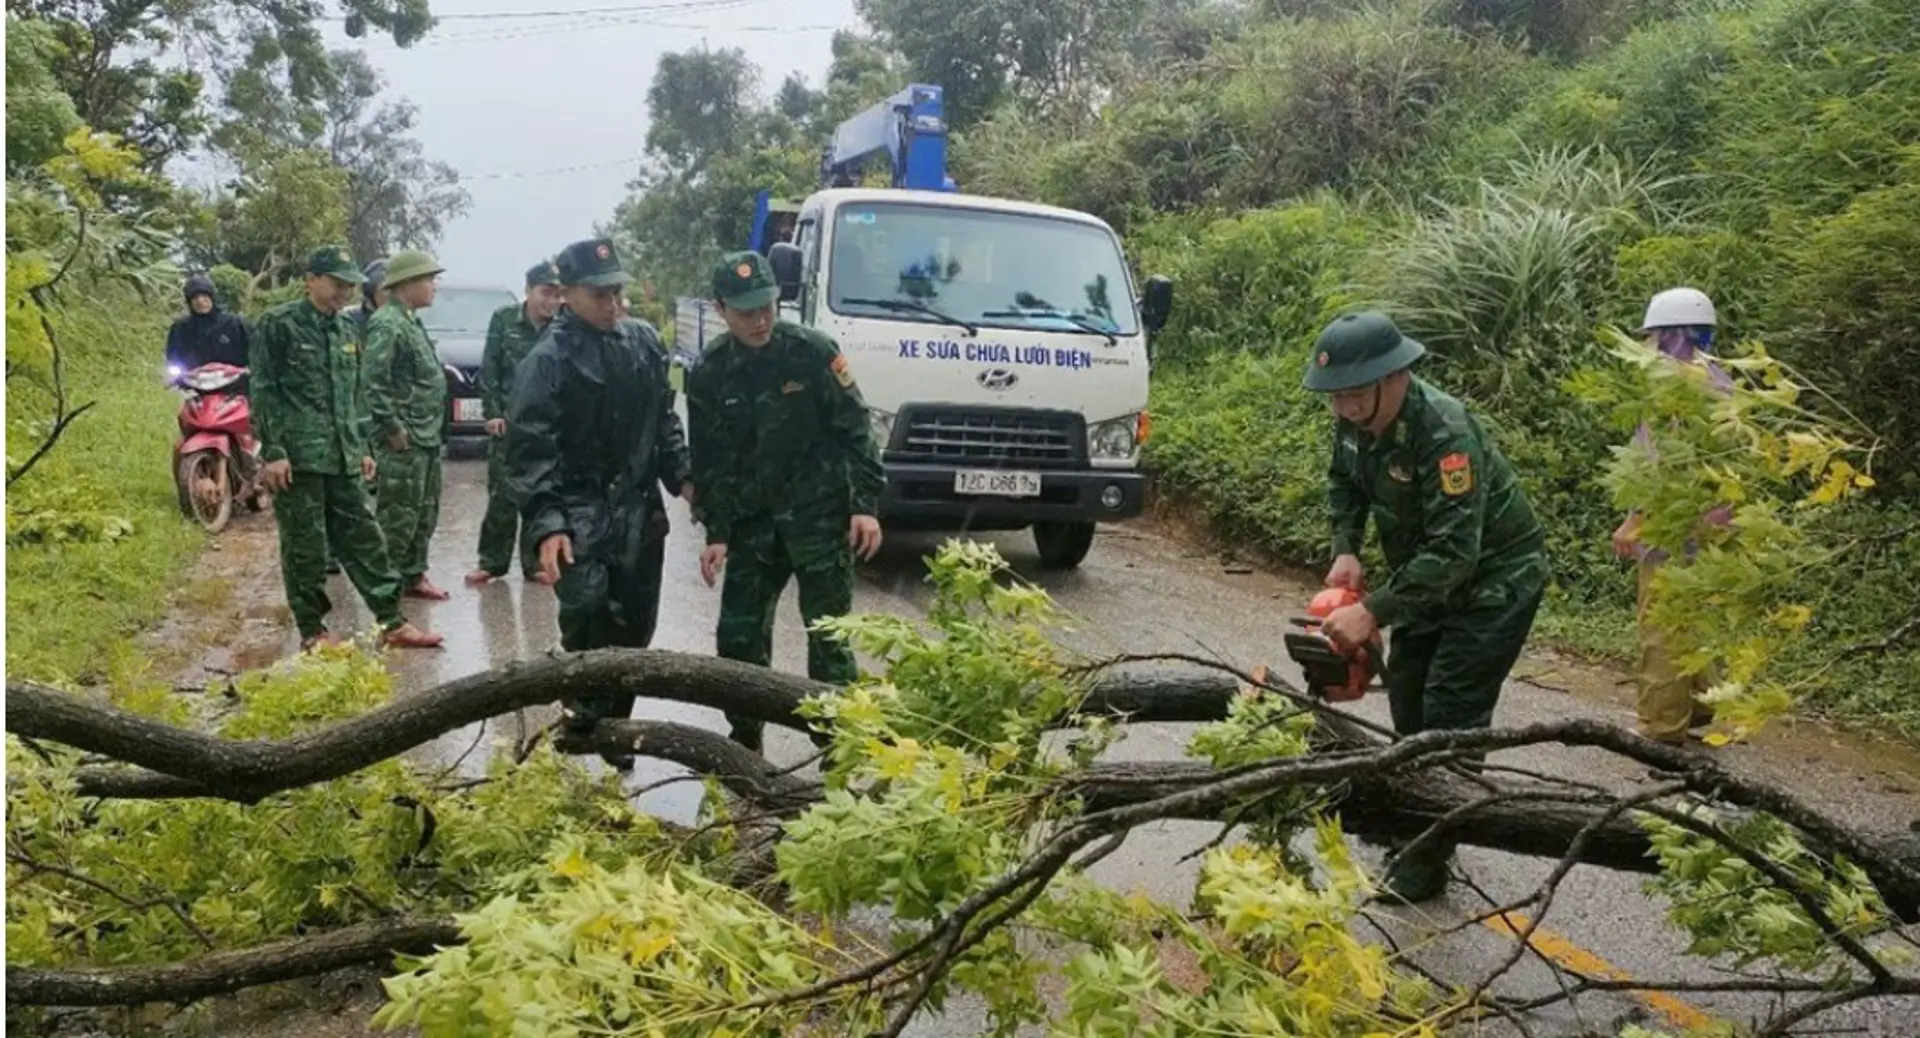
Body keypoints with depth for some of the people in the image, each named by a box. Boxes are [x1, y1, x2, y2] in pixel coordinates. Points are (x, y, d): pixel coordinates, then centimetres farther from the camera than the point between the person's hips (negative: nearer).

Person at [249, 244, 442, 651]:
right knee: (305, 548, 0)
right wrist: (273, 451, -14)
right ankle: (312, 631, 11)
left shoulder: (345, 331, 16)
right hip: (298, 459, -6)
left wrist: (362, 448, 19)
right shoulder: (279, 324, -5)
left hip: (344, 460, 7)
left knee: (364, 540, 7)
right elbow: (263, 392, -8)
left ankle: (392, 623, 10)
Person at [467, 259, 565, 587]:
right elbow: (489, 370, 2)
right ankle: (492, 562, 13)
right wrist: (492, 412, -3)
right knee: (502, 495, 2)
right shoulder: (504, 319, -1)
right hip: (508, 421, 0)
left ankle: (535, 563, 15)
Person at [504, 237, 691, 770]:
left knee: (634, 627, 10)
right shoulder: (550, 359, -11)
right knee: (588, 624, -18)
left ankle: (613, 724, 25)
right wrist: (546, 523, -23)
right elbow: (529, 448, -14)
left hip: (641, 512, 6)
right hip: (582, 517, -6)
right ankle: (584, 720, -1)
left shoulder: (644, 341, 7)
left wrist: (680, 476, 10)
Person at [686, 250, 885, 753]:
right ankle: (744, 743, 22)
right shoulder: (708, 374, 0)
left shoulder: (811, 351, -8)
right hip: (752, 523, 3)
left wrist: (865, 505, -11)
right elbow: (709, 462, 5)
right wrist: (717, 533, -1)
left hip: (820, 514, -3)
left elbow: (854, 429, -6)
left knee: (829, 636, -2)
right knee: (738, 636, 5)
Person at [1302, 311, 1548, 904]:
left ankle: (1427, 860, 0)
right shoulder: (1356, 418, -10)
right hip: (1428, 575, 8)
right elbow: (1344, 483, 9)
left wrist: (1374, 613, -41)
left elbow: (1453, 551, -38)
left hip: (1495, 580, -8)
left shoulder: (1444, 433, -34)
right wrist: (1346, 550, -7)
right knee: (1406, 689, 14)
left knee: (1450, 712, -10)